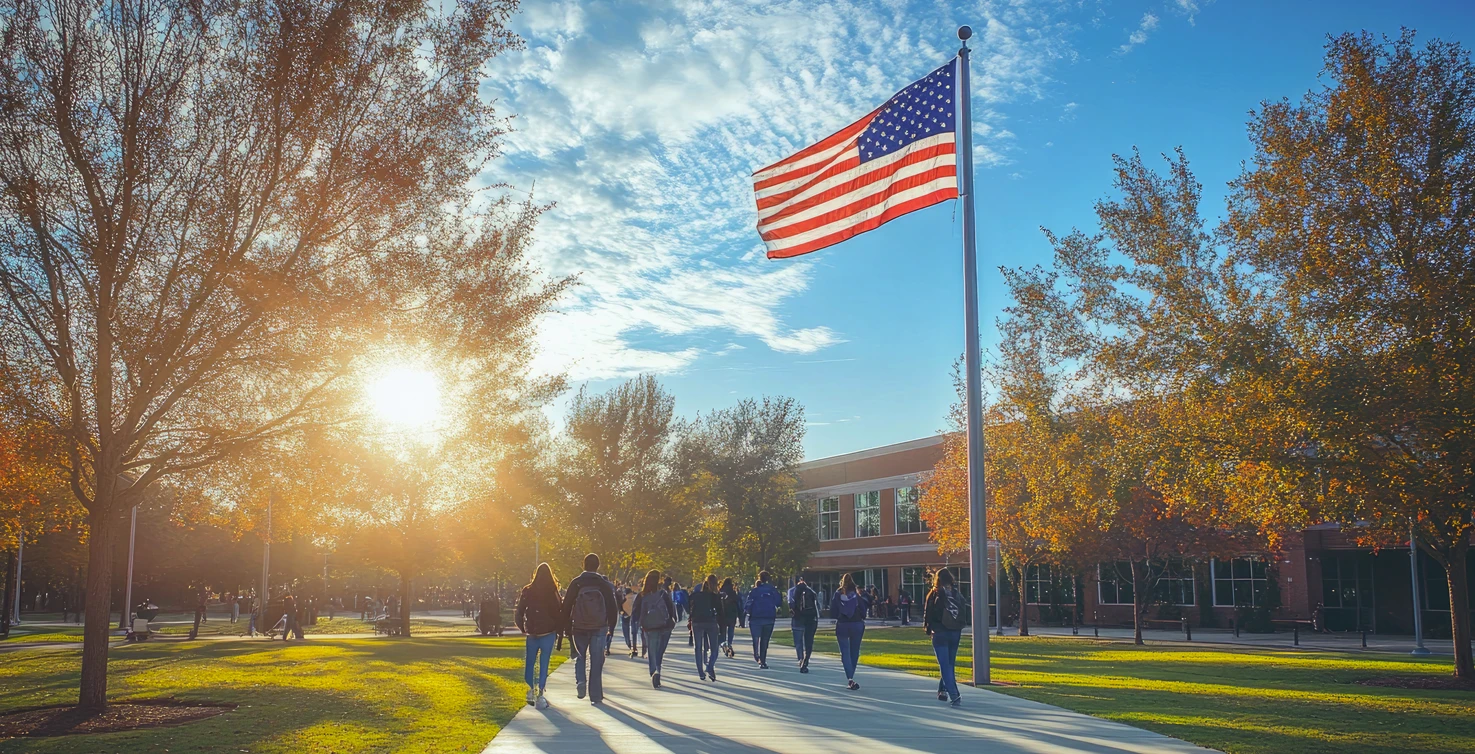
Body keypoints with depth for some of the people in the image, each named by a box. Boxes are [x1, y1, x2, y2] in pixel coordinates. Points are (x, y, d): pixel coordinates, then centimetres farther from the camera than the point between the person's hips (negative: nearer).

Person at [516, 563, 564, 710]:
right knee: (544, 664, 1)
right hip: (548, 633, -1)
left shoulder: (528, 591, -1)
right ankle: (540, 695, -4)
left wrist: (522, 628, 12)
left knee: (529, 663, 14)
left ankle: (531, 690, 5)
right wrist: (560, 632, 4)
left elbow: (519, 611, 0)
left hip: (532, 633, 1)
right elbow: (559, 613, -4)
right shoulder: (553, 592, -5)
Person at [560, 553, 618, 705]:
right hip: (599, 628, 0)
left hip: (579, 628, 0)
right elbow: (613, 608, 0)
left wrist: (567, 627, 7)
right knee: (597, 662, 6)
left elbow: (566, 606, -2)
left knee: (580, 657, 19)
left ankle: (581, 681, -5)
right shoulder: (604, 584, -2)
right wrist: (611, 628, 9)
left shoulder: (576, 583, -3)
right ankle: (596, 696, 6)